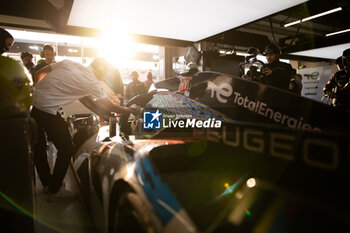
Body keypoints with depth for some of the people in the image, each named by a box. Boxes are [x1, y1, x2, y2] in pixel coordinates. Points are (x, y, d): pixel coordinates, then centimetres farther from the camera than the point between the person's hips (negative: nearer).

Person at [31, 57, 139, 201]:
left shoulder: (68, 63, 11)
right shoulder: (91, 82, -8)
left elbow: (39, 73, 13)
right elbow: (110, 107, -2)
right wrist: (132, 111, 9)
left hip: (33, 101, 9)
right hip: (48, 109, -9)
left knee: (38, 146, 20)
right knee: (67, 150, 5)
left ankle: (47, 184, 38)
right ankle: (54, 191, 17)